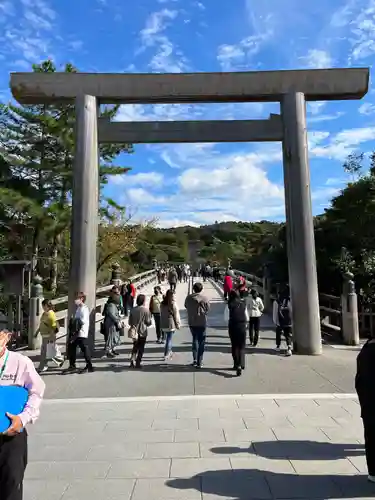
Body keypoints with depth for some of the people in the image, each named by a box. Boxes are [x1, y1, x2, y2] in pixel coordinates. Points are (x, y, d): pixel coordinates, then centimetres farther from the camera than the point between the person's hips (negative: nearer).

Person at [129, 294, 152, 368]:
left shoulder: (133, 309, -4)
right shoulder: (146, 310, -16)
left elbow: (130, 322, 3)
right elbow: (149, 322, -11)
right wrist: (151, 317, 9)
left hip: (135, 332, 4)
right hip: (142, 332, -4)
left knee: (135, 347, 20)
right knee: (141, 348, 9)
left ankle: (132, 359, 4)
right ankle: (138, 363, 12)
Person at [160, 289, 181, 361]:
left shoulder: (162, 303, 5)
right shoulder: (173, 304, -14)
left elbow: (161, 314, 12)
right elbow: (176, 315, -10)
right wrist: (178, 324, -1)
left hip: (163, 324, 6)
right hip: (171, 324, -6)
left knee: (168, 339, 20)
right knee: (169, 339, 1)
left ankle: (169, 352, 32)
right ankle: (166, 355, 1)